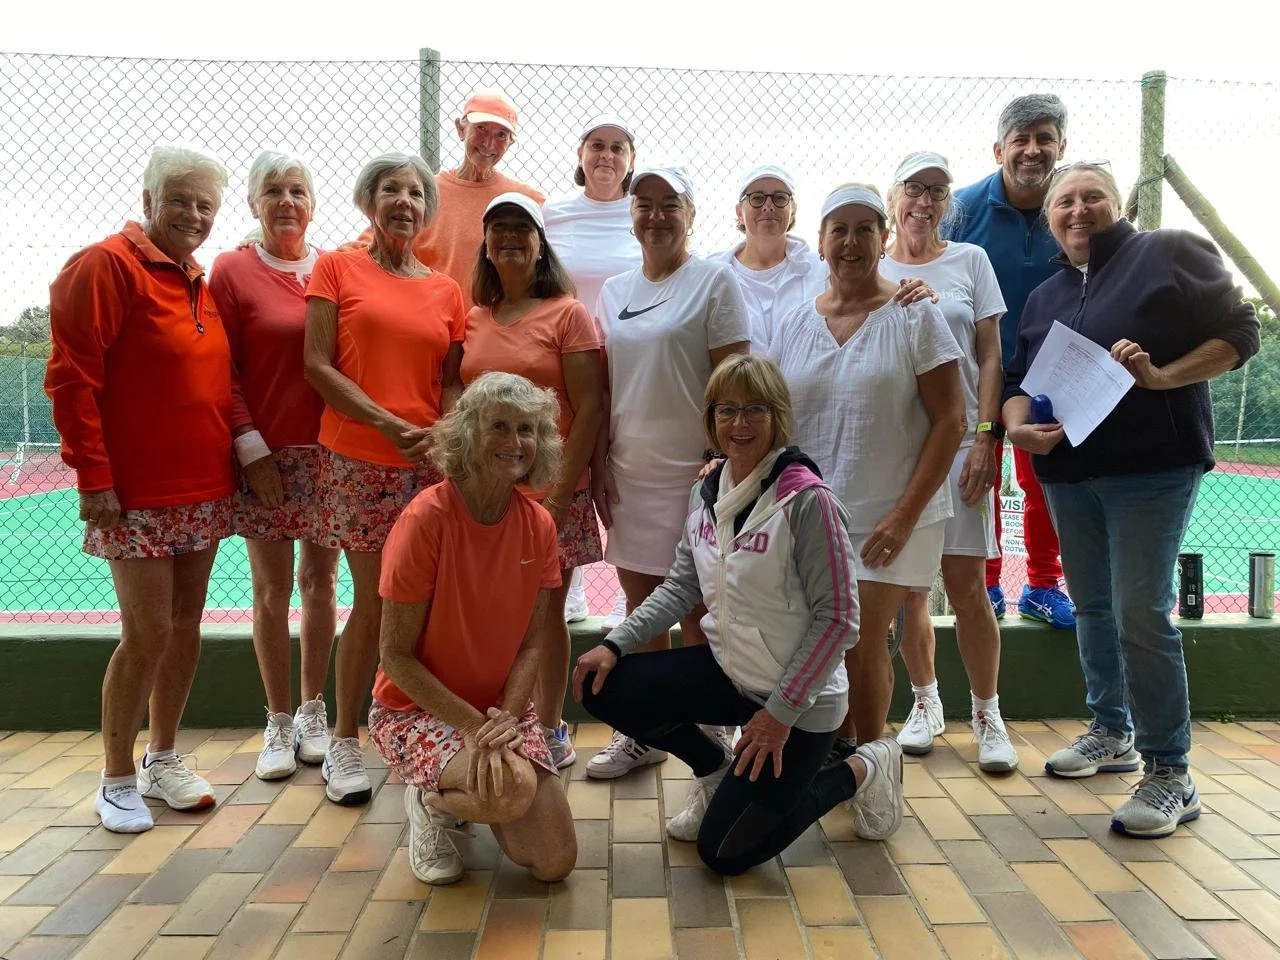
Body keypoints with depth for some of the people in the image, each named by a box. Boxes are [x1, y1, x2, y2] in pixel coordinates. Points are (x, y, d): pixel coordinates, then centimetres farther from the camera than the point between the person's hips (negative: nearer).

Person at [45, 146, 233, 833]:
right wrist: (94, 478, -16)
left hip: (204, 491, 7)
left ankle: (162, 760, 27)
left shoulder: (201, 282, 13)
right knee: (148, 634, -4)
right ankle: (117, 781, 14)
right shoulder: (106, 265, -8)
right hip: (137, 494, -7)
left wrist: (239, 449, 13)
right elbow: (72, 379, -13)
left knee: (186, 625, 12)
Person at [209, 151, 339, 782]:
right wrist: (253, 450, -9)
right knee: (272, 591, 5)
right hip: (265, 452, -2)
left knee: (320, 581, 9)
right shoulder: (231, 271, 0)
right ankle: (278, 722, 19)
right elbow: (224, 373, -2)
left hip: (329, 449, 2)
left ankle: (313, 712, 24)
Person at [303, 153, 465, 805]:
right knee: (373, 603, -1)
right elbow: (318, 366, -2)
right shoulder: (337, 268, 6)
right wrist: (389, 424, -12)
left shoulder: (446, 290, 14)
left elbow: (453, 379, 12)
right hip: (357, 458, -3)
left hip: (429, 463, 3)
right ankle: (344, 745, 16)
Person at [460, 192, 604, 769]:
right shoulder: (473, 318, 11)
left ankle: (550, 730, 20)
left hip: (549, 490, -3)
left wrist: (564, 489, -12)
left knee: (546, 612, 6)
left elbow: (589, 406, -6)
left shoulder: (567, 314, -1)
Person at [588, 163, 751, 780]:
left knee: (695, 609, 1)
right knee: (640, 598, 12)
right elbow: (602, 385, 14)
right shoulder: (614, 290, 13)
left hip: (691, 468, -5)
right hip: (628, 468, 5)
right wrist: (599, 461, 6)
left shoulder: (714, 282, -2)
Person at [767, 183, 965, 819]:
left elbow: (949, 421, -7)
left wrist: (904, 516, -13)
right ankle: (839, 758, 28)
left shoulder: (915, 317, -3)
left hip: (889, 519, -3)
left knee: (861, 640, -5)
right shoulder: (794, 325, 8)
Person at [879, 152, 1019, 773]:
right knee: (906, 586, 7)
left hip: (958, 439, -1)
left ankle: (987, 715, 14)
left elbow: (989, 357, 4)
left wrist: (985, 437, -5)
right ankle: (924, 703, 25)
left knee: (966, 586, -2)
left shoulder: (970, 261, 8)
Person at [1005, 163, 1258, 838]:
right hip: (1067, 470, 7)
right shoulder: (1045, 296, 17)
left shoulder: (1169, 254, -1)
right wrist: (1017, 424, -7)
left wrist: (1160, 375, -18)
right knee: (1092, 607, 14)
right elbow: (1017, 377, 14)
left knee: (1141, 615, -11)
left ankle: (1170, 773, 1)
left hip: (1152, 467, -6)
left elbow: (1239, 334, -4)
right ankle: (1111, 733, 31)